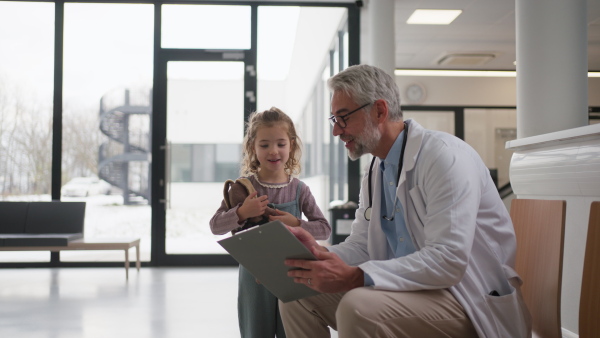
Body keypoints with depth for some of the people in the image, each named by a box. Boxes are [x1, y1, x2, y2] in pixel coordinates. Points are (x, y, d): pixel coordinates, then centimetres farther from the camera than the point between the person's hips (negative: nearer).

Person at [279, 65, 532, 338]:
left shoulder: (444, 155, -18)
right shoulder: (374, 172, 11)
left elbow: (448, 261, -28)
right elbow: (361, 245, 10)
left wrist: (353, 277, -34)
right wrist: (319, 252, -13)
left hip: (476, 304, -8)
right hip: (412, 291, 8)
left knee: (358, 306, -33)